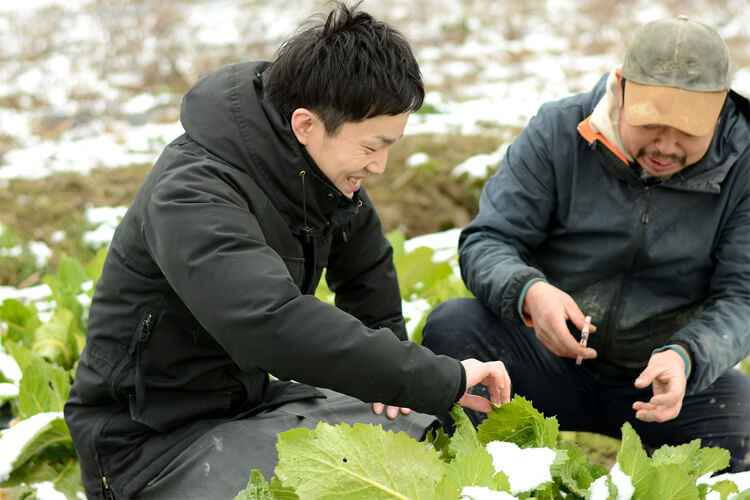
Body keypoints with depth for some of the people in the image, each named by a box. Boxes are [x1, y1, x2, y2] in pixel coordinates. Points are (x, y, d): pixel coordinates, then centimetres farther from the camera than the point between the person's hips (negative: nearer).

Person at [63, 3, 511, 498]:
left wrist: (387, 373, 8)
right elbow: (276, 326, -42)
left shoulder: (316, 166, -1)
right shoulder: (192, 197, -28)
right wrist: (445, 380, -38)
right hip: (155, 439, -8)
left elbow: (366, 266, 20)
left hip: (251, 397, 8)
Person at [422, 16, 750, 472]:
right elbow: (486, 241, -9)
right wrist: (527, 292, -33)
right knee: (451, 326, -26)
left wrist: (685, 358, -34)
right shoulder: (558, 132, -9)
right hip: (551, 356, 1)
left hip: (664, 376, -1)